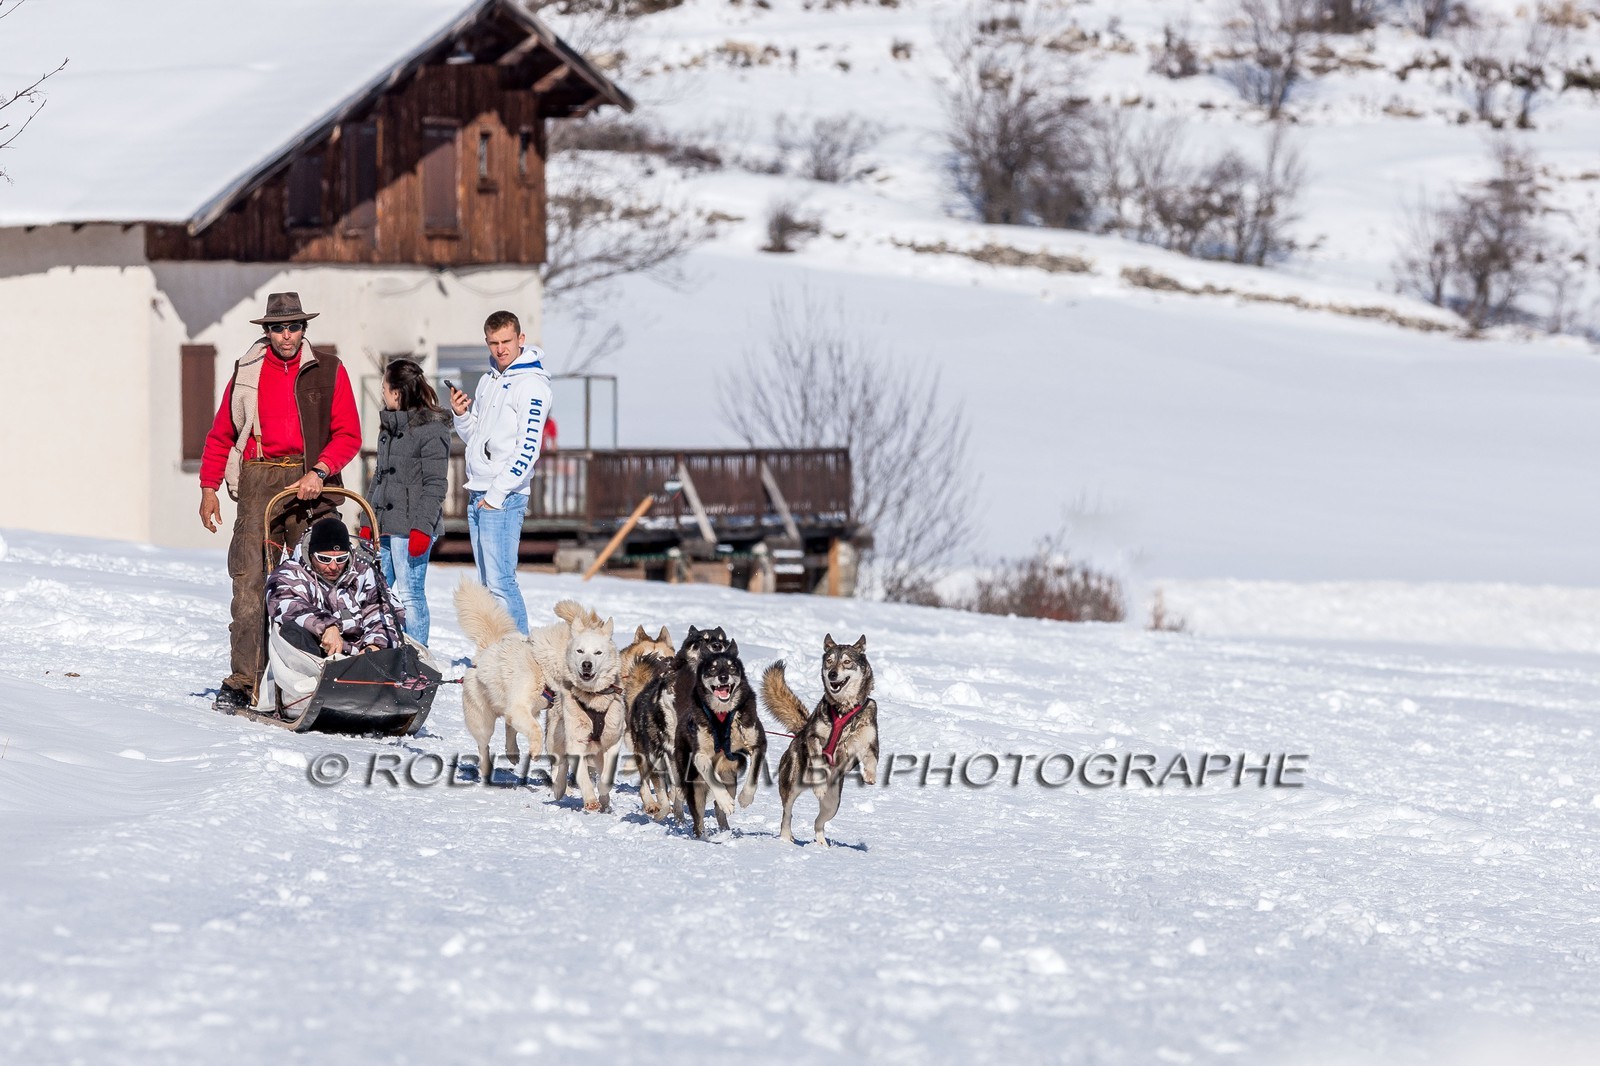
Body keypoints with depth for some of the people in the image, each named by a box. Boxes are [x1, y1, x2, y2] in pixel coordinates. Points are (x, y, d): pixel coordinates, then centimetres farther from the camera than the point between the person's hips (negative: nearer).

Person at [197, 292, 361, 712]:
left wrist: (319, 471, -12)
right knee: (250, 580, -8)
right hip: (259, 480, 1)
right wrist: (209, 488, 12)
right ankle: (243, 681, -10)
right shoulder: (247, 372, 13)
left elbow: (348, 434, 3)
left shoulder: (328, 371, 7)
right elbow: (221, 434, 18)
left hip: (310, 483, -1)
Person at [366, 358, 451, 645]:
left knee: (409, 595, -8)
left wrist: (422, 528, -18)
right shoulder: (389, 426, 17)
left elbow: (435, 485, -12)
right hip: (383, 526, 8)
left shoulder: (432, 429, -8)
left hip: (410, 528, -8)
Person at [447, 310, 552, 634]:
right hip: (478, 496, 9)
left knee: (500, 582, -13)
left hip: (504, 498, -9)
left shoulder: (531, 384, -9)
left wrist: (497, 493, -17)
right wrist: (462, 414, 3)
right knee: (487, 584, 10)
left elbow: (527, 448, -15)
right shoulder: (488, 381, 17)